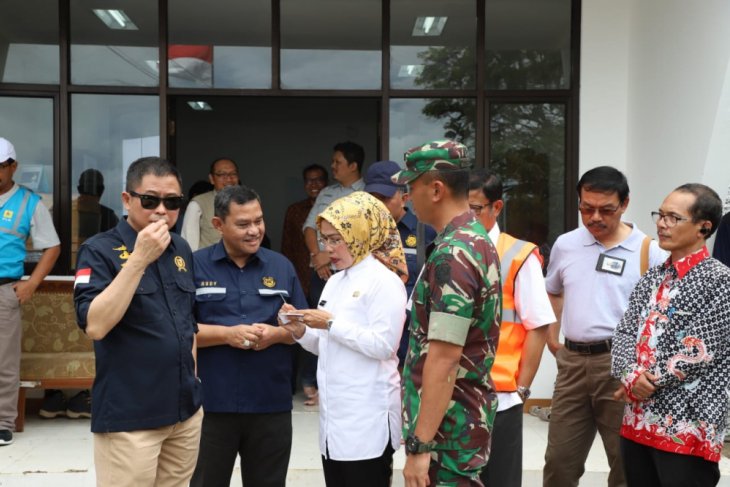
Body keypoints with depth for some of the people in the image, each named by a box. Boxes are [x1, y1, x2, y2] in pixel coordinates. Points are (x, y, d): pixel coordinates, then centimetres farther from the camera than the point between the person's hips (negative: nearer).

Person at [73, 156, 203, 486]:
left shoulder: (181, 249, 9)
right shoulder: (99, 250, -10)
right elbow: (95, 325, -23)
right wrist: (139, 259, -25)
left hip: (186, 409, 6)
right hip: (129, 416, -6)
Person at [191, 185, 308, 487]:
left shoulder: (282, 266, 8)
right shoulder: (196, 265, -2)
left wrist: (276, 334, -10)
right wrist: (227, 334, -17)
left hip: (271, 405, 3)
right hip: (212, 404, -2)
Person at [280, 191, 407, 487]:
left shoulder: (385, 281, -10)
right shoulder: (335, 282, 15)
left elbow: (383, 344, -21)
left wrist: (331, 324, -17)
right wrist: (302, 332, 1)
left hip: (368, 419, -8)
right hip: (334, 415, 8)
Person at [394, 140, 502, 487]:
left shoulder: (451, 255, -21)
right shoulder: (478, 240, 10)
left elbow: (444, 359, -25)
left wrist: (421, 445, -23)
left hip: (447, 427, -10)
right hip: (469, 411, 10)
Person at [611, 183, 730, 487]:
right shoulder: (652, 277, 13)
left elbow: (698, 352, -16)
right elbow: (624, 333, 8)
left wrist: (643, 383, -9)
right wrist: (632, 375, -12)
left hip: (688, 427, -7)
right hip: (638, 420, 7)